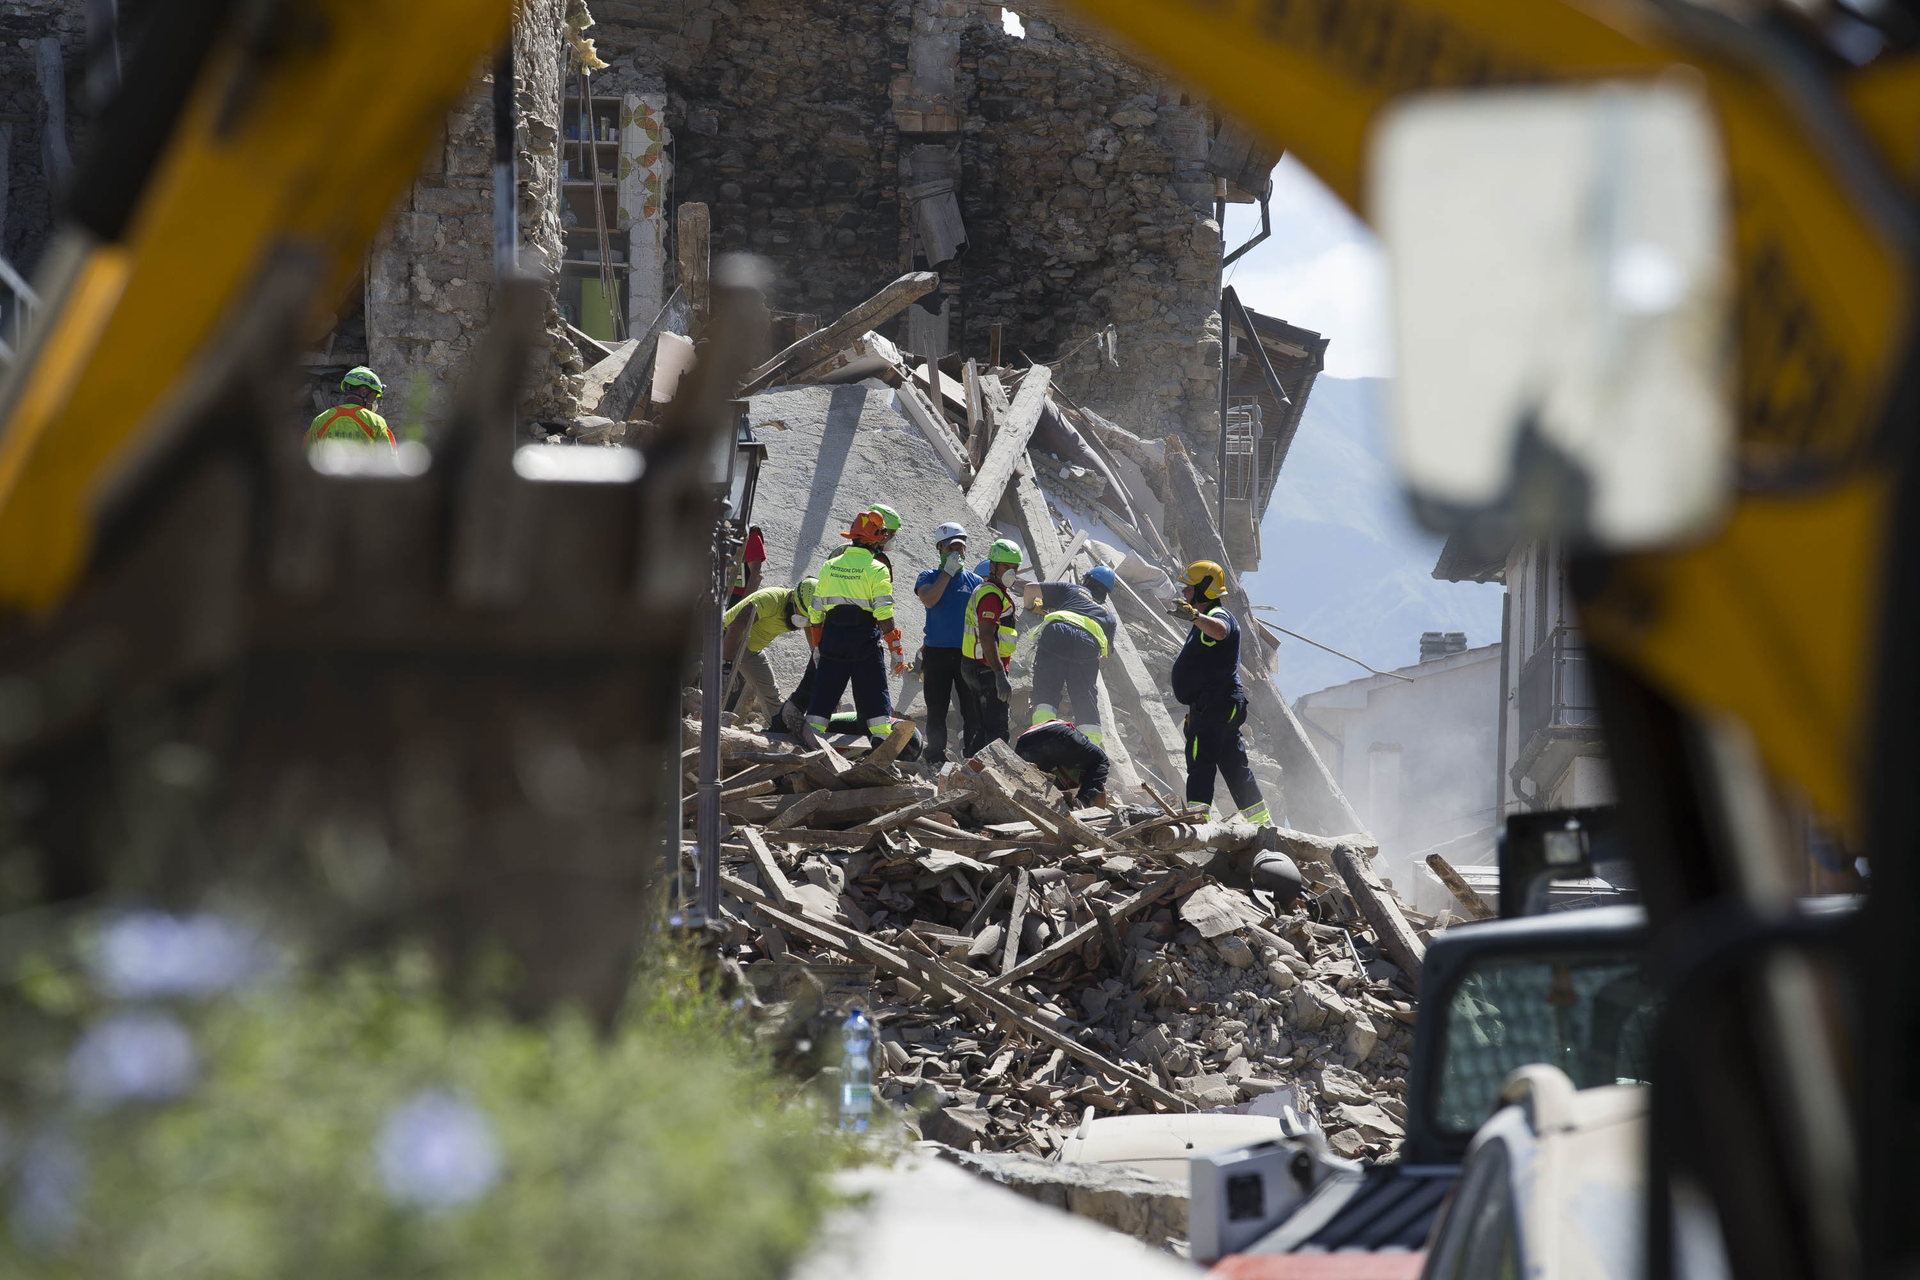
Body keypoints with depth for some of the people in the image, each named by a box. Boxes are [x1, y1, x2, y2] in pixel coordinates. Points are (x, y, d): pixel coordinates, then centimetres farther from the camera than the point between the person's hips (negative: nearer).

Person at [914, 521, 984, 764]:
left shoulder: (975, 581, 11)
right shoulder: (929, 577, 5)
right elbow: (929, 600, -17)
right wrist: (948, 571, -13)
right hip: (937, 653, -1)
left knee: (972, 709, -2)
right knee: (937, 709, 1)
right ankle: (936, 756, 5)